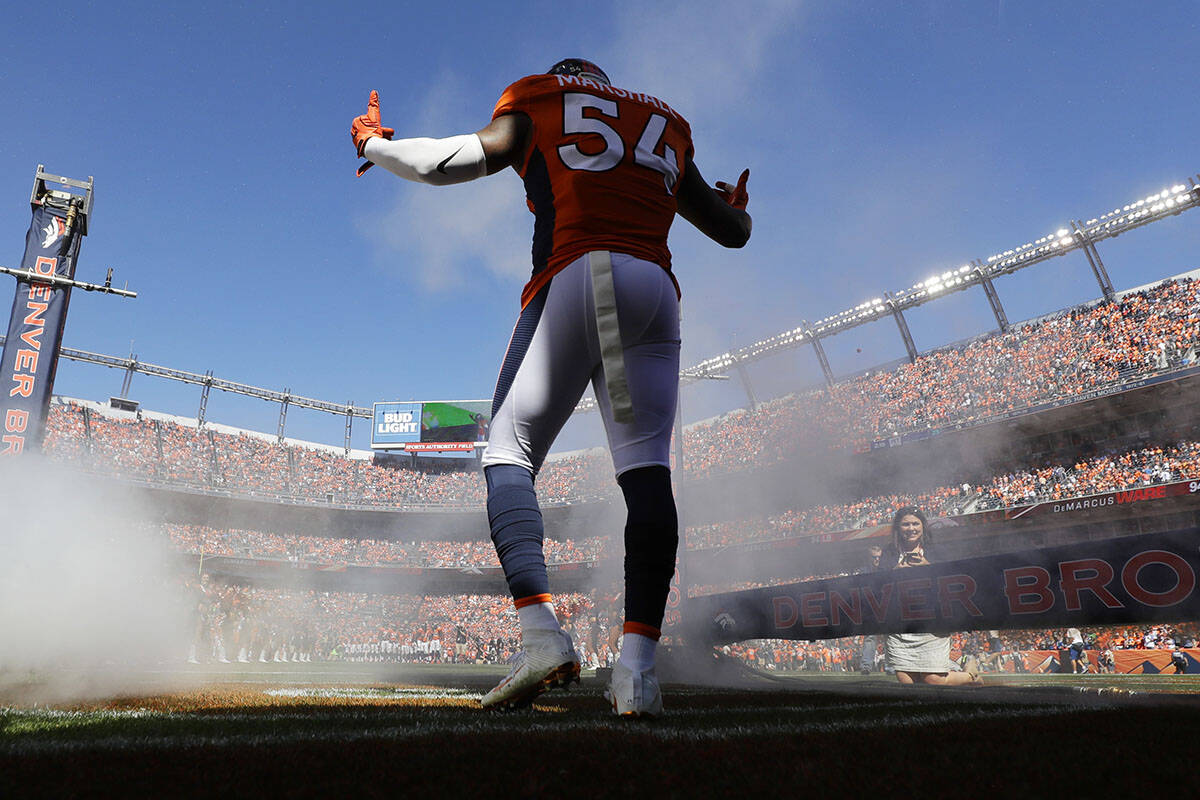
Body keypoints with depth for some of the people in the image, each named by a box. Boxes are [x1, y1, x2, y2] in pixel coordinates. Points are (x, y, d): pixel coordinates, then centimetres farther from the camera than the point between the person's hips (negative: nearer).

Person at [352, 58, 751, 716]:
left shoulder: (536, 100, 21)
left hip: (573, 280, -3)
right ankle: (637, 665, -14)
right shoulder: (667, 124, 32)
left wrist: (373, 144, 26)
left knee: (509, 455, 1)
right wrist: (737, 206, 57)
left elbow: (451, 162, 6)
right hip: (655, 290, 4)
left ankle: (541, 632, -18)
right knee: (647, 471, -4)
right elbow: (733, 230, 32)